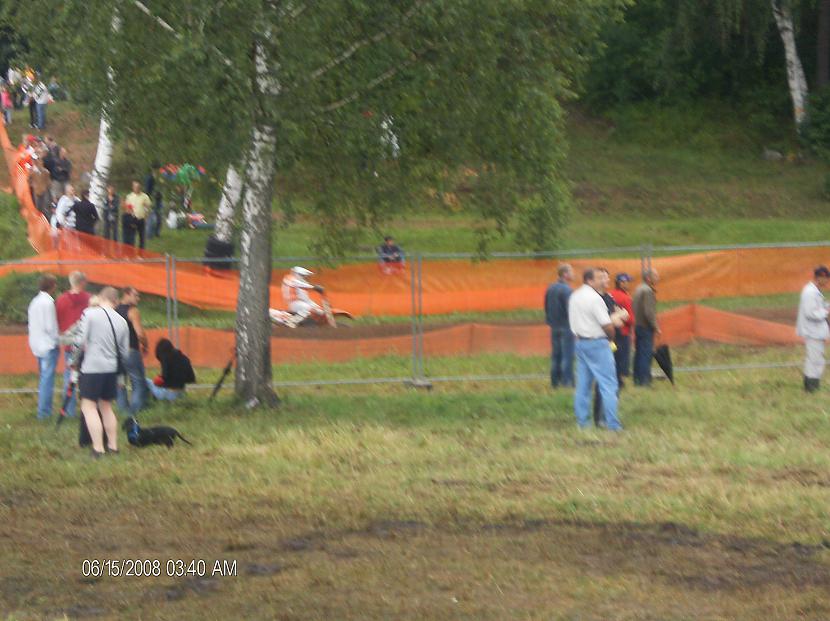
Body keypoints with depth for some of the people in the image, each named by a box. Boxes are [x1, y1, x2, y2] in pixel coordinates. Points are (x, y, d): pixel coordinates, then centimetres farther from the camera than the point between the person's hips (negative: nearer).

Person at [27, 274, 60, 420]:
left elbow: (31, 324, 13)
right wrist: (57, 342, -4)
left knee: (43, 378, 16)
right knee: (47, 378, -6)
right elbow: (50, 326, -17)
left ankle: (44, 409, 19)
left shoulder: (34, 301, 10)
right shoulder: (48, 302, -15)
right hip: (49, 345, -9)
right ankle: (44, 412, -8)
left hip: (37, 346, 9)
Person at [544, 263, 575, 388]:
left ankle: (555, 381, 15)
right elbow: (570, 309, -20)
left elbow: (546, 307, 14)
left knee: (555, 355, 12)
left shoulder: (550, 289, 9)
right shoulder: (567, 290, -16)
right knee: (567, 355, -3)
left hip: (554, 327, 8)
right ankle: (567, 381, -4)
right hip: (566, 326, -8)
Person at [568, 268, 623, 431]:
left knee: (583, 385, 12)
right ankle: (612, 424, -8)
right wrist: (611, 337, 2)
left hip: (580, 342, 8)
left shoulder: (574, 297, 9)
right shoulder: (594, 298, -17)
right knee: (608, 384, -5)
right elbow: (607, 326, -17)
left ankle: (582, 421, 15)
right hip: (597, 343, -8)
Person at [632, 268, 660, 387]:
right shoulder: (648, 291, -15)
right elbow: (649, 312, -21)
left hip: (637, 325, 9)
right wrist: (656, 328, -16)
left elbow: (634, 308, 17)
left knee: (639, 353, 13)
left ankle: (637, 379, 17)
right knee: (646, 353, -7)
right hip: (646, 327, -9)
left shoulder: (639, 289, 14)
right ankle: (644, 380, -9)